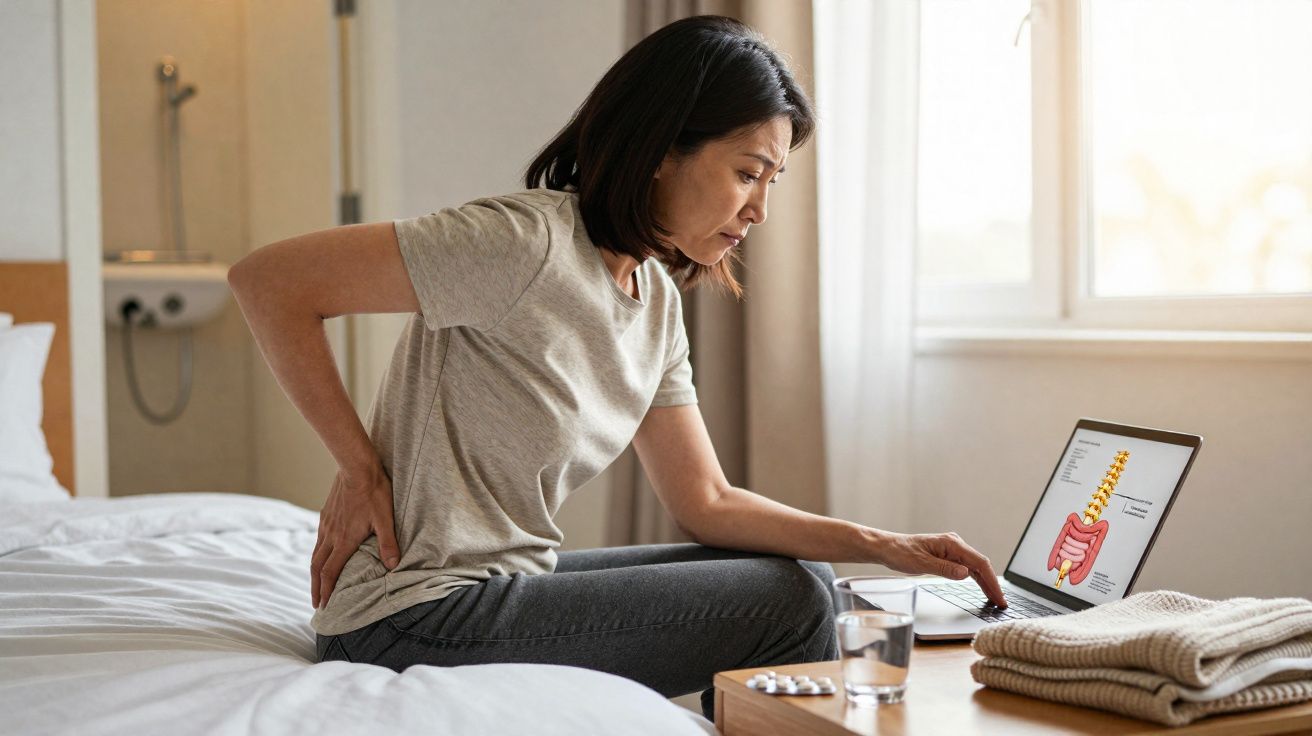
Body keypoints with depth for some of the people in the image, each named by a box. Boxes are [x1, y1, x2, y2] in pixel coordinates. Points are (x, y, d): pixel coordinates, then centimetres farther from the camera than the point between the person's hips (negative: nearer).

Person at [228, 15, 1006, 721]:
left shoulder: (656, 302, 8)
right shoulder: (530, 244, -20)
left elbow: (706, 502, 11)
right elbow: (268, 280, -19)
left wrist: (882, 545, 0)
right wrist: (362, 471, -16)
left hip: (503, 582, 9)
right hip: (415, 620, -8)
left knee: (801, 577, 7)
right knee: (790, 604, -9)